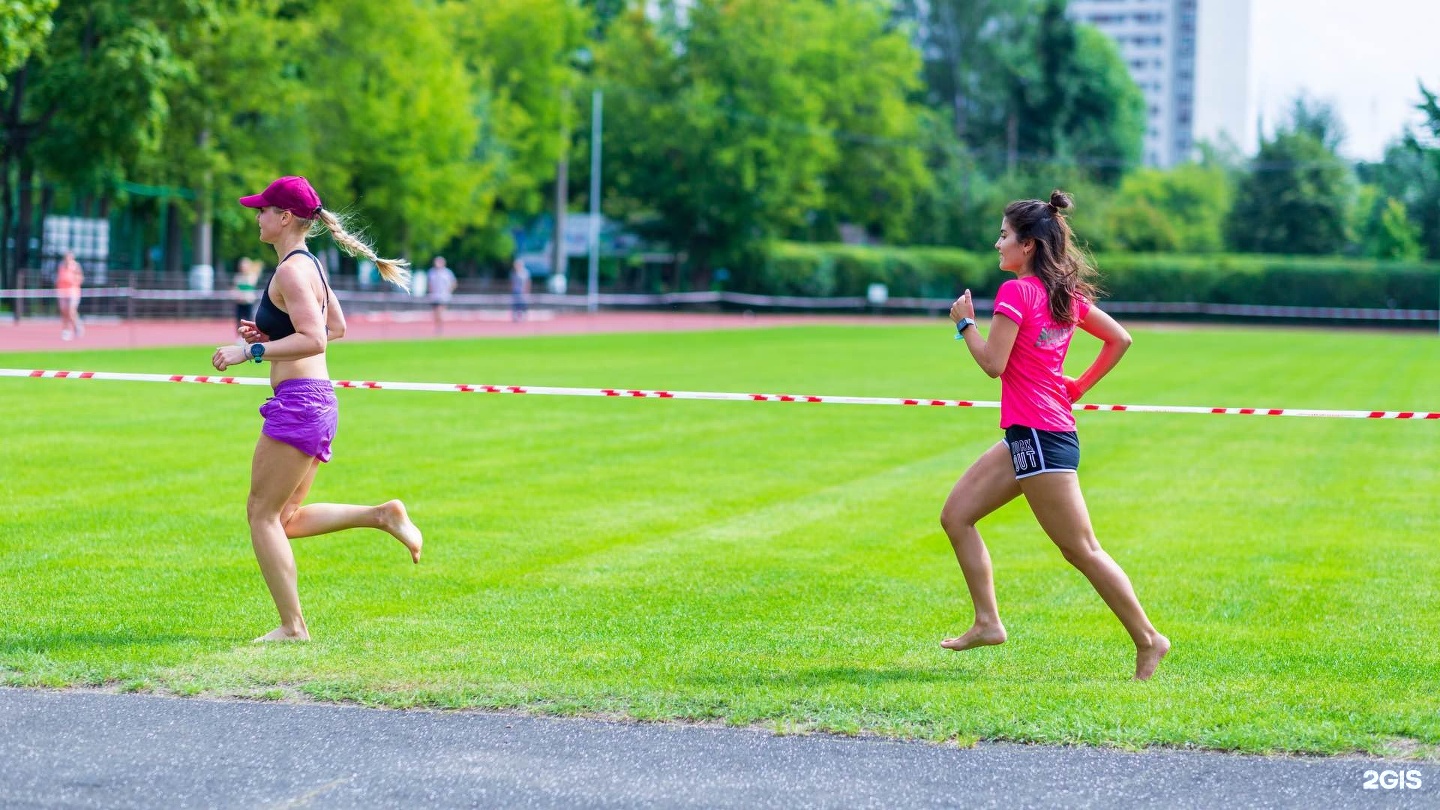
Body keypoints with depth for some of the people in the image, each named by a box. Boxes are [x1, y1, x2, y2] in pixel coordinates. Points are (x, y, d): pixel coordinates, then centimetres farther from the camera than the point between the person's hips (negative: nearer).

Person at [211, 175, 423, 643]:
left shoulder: (292, 270, -14)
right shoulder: (310, 264, 16)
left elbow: (315, 340, -23)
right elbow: (337, 327, 27)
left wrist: (250, 351, -21)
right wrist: (270, 335, 20)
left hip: (298, 399, -10)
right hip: (319, 399, 10)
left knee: (262, 513, -2)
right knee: (286, 519, 16)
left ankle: (292, 627, 0)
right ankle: (382, 515, 9)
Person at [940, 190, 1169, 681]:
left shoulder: (1016, 292, -15)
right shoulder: (1067, 293, 10)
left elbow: (993, 363, -17)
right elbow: (1120, 339, 16)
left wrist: (965, 323, -2)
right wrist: (1080, 387, 18)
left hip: (1039, 436, -10)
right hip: (1028, 435, 10)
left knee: (1082, 550, -3)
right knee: (956, 514, 11)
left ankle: (1147, 640, 3)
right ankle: (987, 622, 12)